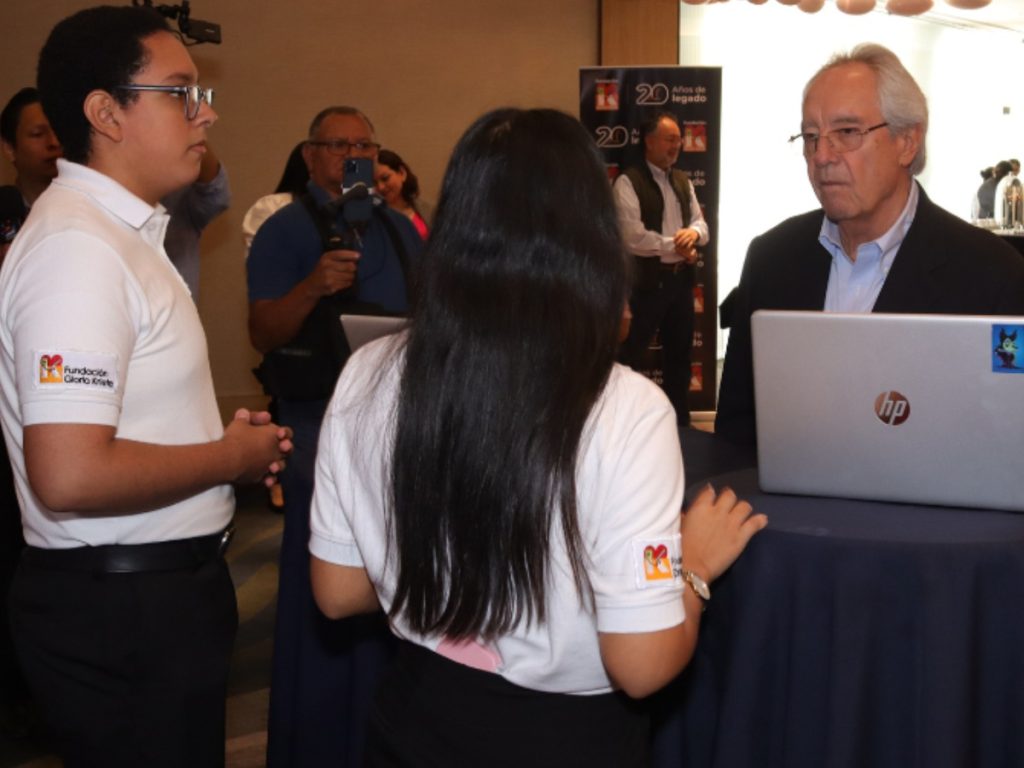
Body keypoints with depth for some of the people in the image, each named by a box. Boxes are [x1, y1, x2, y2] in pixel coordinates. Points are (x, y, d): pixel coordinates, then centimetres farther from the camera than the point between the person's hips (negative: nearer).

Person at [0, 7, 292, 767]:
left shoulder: (121, 231, 12)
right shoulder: (79, 246, -21)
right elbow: (69, 476, -29)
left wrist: (224, 435, 6)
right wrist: (232, 456, -16)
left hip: (158, 589, 10)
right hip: (123, 611, -10)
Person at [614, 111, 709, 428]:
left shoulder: (683, 181, 14)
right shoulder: (628, 182, -11)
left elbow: (702, 224, 13)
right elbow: (633, 238, -20)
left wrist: (693, 233, -12)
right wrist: (676, 246, -12)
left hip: (681, 278, 7)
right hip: (648, 280, -7)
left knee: (679, 351, 15)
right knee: (633, 353, 1)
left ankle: (680, 419, 26)